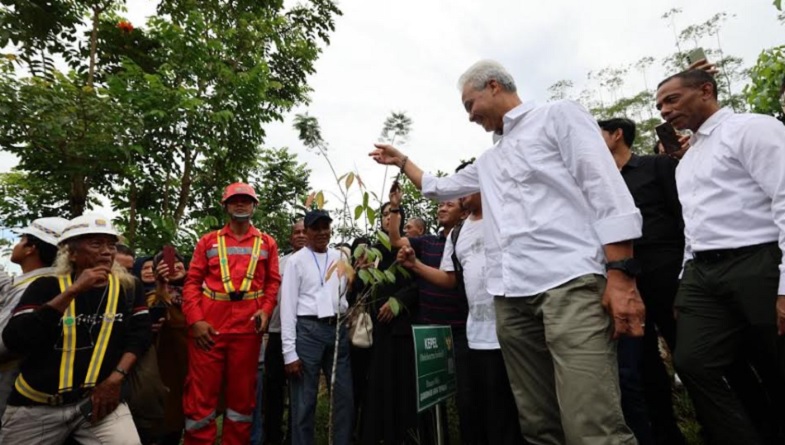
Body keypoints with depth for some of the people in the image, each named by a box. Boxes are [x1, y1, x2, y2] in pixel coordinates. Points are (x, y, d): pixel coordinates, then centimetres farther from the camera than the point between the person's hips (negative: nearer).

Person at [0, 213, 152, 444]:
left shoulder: (128, 287, 4)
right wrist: (72, 291, -19)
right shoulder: (47, 286, -1)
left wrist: (116, 378, -13)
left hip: (99, 398, 0)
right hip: (37, 404, 0)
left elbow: (140, 333, 0)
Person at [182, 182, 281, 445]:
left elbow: (273, 282, 8)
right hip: (209, 325, 0)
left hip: (248, 326, 1)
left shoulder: (267, 243, 10)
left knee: (243, 393, 11)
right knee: (201, 393, 5)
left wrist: (266, 310, -8)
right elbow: (192, 282, 5)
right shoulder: (208, 241, 9)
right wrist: (195, 320, -7)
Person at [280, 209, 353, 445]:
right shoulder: (296, 260, 0)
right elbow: (288, 306, -4)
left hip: (338, 330, 4)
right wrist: (289, 351, -9)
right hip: (308, 330, -4)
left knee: (345, 397, 10)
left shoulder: (340, 257, 12)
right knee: (304, 401, 3)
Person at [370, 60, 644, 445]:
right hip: (510, 295, 7)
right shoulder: (488, 161, 29)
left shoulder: (558, 116, 8)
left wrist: (620, 275, -13)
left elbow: (605, 188, -4)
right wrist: (400, 161, 45)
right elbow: (440, 188, 44)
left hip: (569, 280, -7)